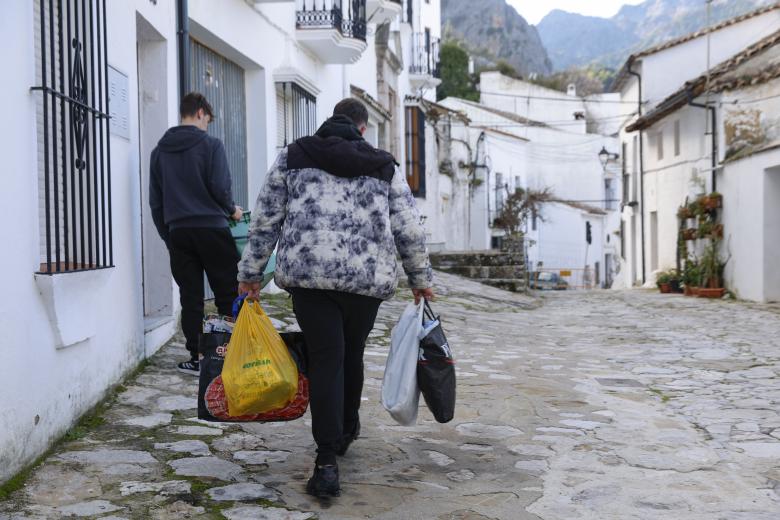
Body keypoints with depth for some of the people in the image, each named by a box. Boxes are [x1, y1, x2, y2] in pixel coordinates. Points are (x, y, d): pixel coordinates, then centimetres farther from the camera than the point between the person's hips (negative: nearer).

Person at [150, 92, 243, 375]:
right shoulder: (211, 144, -3)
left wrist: (167, 235, 18)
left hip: (178, 232, 4)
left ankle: (197, 358, 8)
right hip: (211, 229, -4)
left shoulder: (160, 150, 12)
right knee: (227, 295, 3)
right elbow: (220, 187, -10)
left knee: (191, 299, 7)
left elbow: (155, 200, 13)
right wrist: (231, 210, 9)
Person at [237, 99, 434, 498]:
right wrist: (421, 278, 23)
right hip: (368, 276, 1)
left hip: (307, 271, -1)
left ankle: (327, 462, -8)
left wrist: (250, 273, 17)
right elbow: (409, 231, 11)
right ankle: (346, 432, 38)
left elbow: (265, 221, 10)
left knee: (325, 359, 0)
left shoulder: (293, 158, 12)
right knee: (352, 354, 18)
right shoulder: (384, 166, 13)